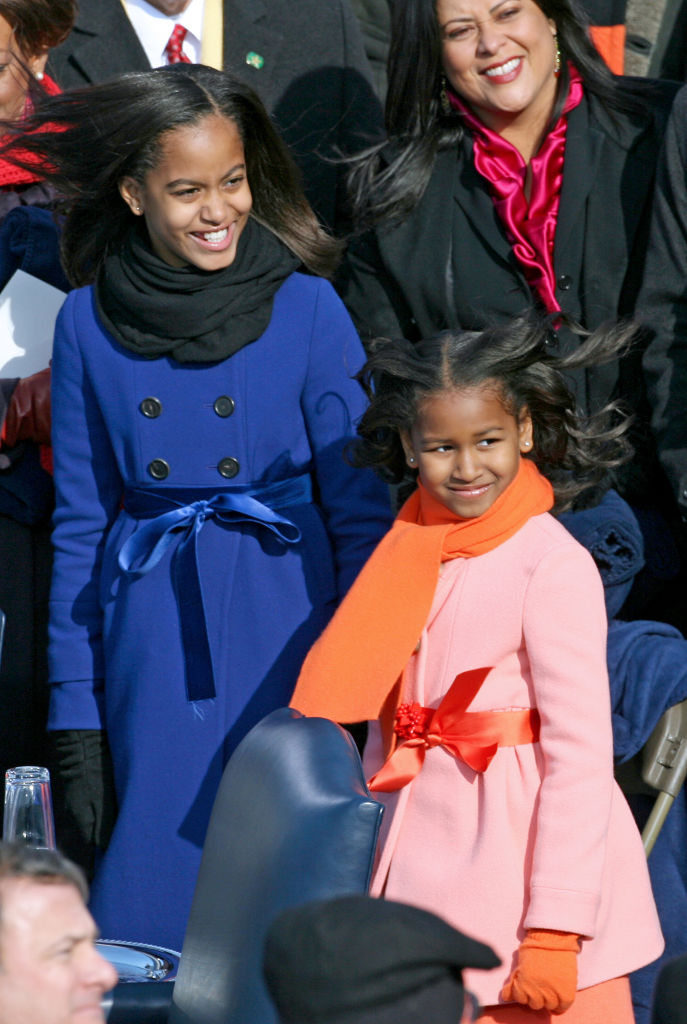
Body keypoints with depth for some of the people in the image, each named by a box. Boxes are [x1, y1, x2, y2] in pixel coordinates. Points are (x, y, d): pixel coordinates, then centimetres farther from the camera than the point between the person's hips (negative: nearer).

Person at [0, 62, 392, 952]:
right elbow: (78, 525, 7)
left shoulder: (307, 308, -3)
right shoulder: (89, 321, 2)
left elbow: (360, 508, 0)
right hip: (151, 646, 1)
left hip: (285, 628, -1)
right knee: (151, 913, 4)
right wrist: (73, 716, 3)